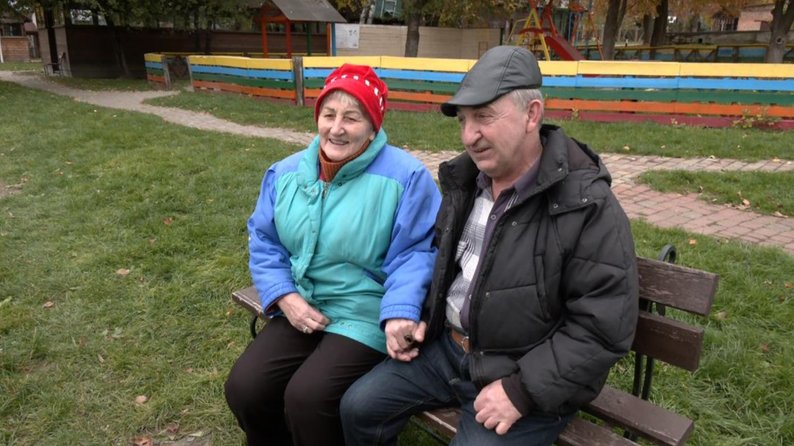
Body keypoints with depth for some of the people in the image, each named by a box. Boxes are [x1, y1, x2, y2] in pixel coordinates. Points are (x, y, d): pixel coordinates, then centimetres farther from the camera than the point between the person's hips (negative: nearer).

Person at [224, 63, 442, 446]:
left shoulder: (405, 176, -12)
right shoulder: (286, 172, 5)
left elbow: (414, 253, -13)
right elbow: (264, 242, 8)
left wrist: (400, 313, -28)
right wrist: (285, 298, -7)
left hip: (366, 317, -5)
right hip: (299, 309, 5)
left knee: (307, 398, -22)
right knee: (244, 389, -7)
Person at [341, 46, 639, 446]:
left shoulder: (588, 207, -20)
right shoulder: (465, 180, 2)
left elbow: (605, 328, -20)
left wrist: (521, 391, -22)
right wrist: (420, 316, 4)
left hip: (526, 378, -5)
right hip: (447, 347, 6)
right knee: (358, 407, 3)